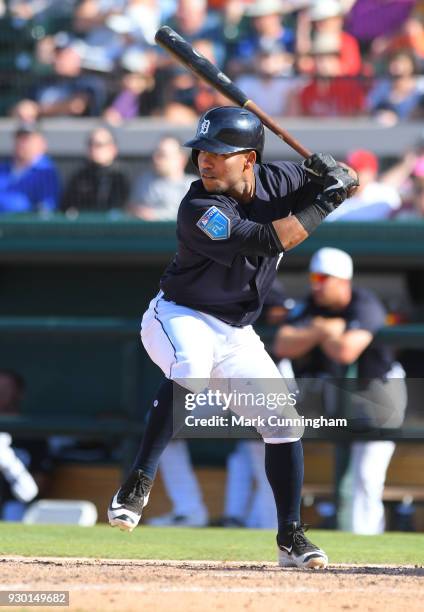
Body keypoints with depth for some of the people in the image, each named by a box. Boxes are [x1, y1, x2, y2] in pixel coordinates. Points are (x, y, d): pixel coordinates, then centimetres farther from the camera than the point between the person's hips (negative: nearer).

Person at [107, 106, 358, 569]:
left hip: (236, 334, 6)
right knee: (189, 369, -38)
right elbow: (267, 241, -33)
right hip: (181, 317, -6)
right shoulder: (199, 209, -25)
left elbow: (347, 183, 5)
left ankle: (290, 538, 14)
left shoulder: (275, 180, -6)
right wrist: (325, 202, -28)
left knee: (283, 423, 2)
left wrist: (334, 174, -18)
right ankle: (138, 483, -33)